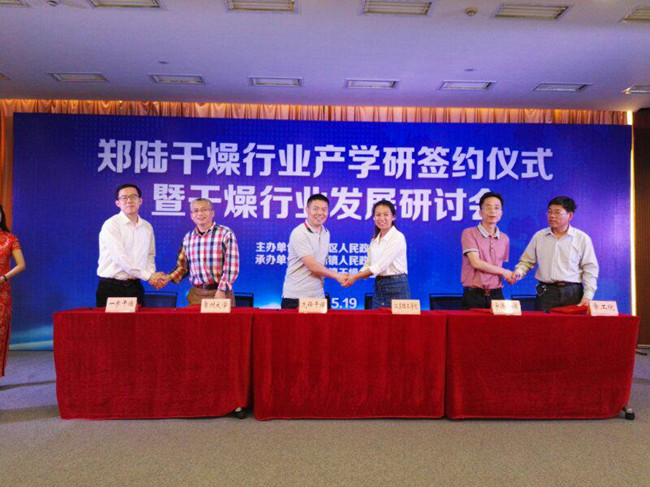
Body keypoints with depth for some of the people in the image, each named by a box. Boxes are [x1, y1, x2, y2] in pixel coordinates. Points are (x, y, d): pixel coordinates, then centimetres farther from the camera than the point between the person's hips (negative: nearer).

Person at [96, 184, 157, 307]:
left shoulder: (147, 227, 9)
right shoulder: (111, 225, -8)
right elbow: (120, 258, -17)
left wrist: (152, 274, -5)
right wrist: (147, 276, -17)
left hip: (135, 287, 4)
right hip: (111, 287, -4)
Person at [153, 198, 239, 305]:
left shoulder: (225, 234, -6)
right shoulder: (188, 237, 9)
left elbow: (232, 267, -11)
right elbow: (183, 266, 16)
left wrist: (221, 291, -17)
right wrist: (169, 277, 0)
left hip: (220, 293, -3)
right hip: (196, 294, 4)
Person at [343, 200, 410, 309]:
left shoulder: (398, 237, -10)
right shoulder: (374, 240, 12)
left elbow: (382, 265, -16)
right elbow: (368, 264, 10)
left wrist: (356, 277, -16)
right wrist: (353, 276, -9)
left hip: (396, 288, -6)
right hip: (379, 287, 6)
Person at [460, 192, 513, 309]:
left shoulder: (504, 238, 12)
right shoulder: (469, 233, -4)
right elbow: (476, 263, -12)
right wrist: (504, 272, -4)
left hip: (496, 295, 4)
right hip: (473, 295, -4)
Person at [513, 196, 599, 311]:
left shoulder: (582, 238, 4)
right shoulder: (539, 236, 8)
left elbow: (590, 268, 3)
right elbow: (526, 261, 12)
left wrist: (588, 296, -4)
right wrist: (518, 272, -8)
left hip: (573, 293, -1)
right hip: (545, 293, 1)